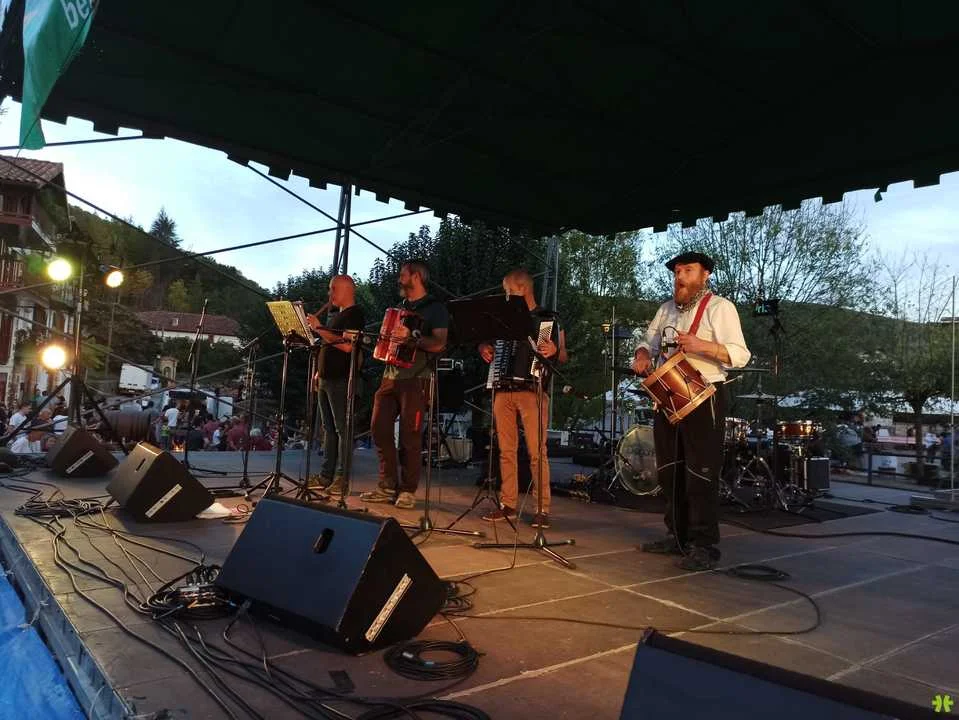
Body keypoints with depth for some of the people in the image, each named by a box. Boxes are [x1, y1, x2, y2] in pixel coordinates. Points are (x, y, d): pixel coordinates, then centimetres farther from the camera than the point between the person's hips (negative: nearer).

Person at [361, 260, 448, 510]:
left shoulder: (435, 308, -1)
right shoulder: (400, 307, 21)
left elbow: (439, 344, -14)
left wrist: (411, 337, -24)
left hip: (415, 379, -7)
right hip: (391, 376, 7)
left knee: (410, 435, -5)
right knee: (379, 428, 1)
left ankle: (408, 491, 5)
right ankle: (388, 486, 11)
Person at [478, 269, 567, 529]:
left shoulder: (548, 319, 4)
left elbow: (563, 357, -1)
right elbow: (487, 343, 27)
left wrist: (553, 351, -23)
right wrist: (483, 348, 5)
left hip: (533, 390, -5)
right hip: (503, 389, 5)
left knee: (537, 451, -7)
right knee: (506, 450, 7)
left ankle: (542, 509, -1)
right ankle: (508, 504, 15)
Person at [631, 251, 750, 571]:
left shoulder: (719, 307, -5)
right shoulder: (667, 309, 16)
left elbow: (740, 355, -13)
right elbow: (649, 342, 22)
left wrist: (702, 345, -28)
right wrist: (642, 355, -1)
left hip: (704, 398, -7)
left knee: (701, 473, -6)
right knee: (669, 470, 12)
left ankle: (704, 546, 2)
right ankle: (677, 536, 25)